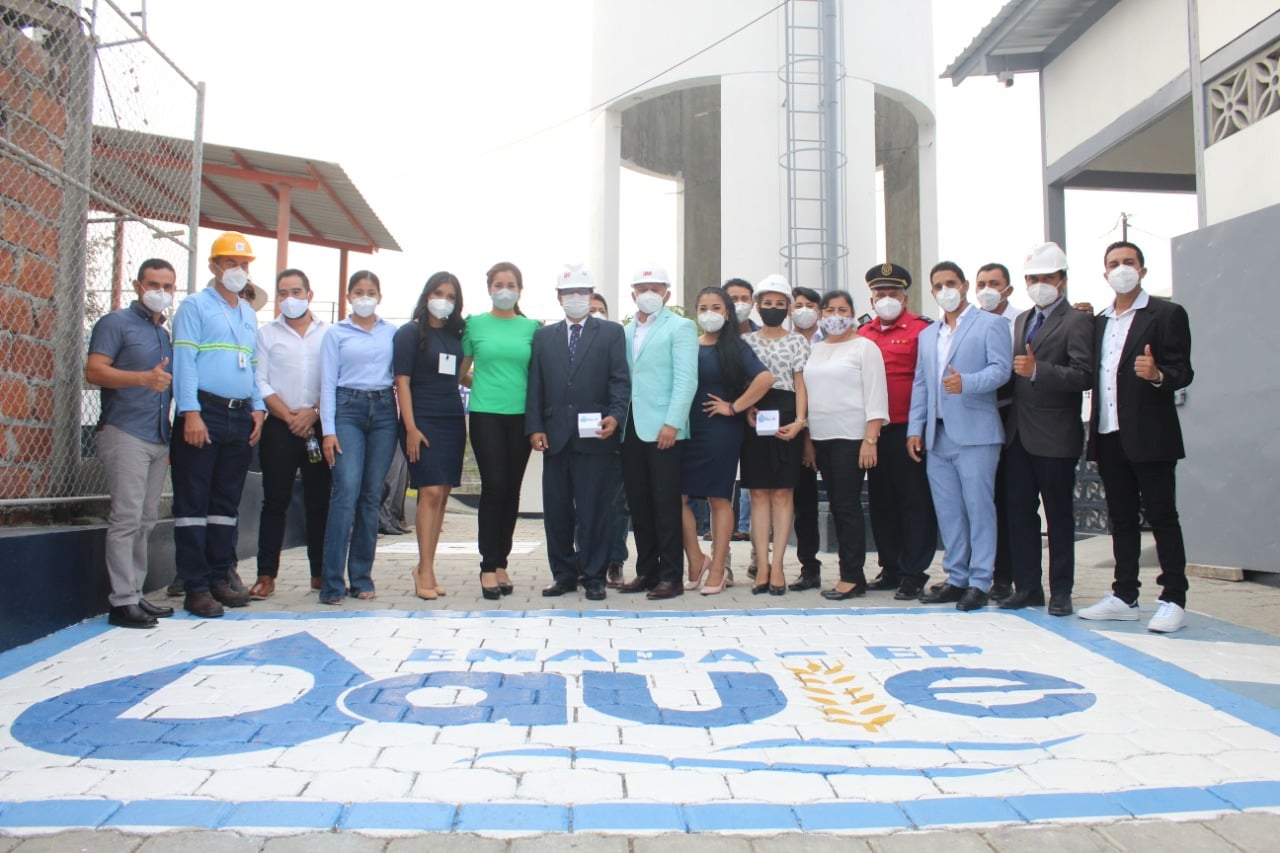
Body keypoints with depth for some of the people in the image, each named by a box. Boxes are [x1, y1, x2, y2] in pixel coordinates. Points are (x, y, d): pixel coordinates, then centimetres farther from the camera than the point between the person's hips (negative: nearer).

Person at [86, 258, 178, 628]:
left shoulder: (167, 334, 20)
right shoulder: (116, 323, 0)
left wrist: (174, 437, 20)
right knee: (126, 519, -9)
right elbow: (94, 371, -12)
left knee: (145, 522, 9)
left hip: (159, 439, 7)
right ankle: (122, 602, -6)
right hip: (125, 433, -7)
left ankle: (135, 594, 15)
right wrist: (143, 378, -26)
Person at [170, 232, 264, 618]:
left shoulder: (249, 315, 20)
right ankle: (195, 587, 0)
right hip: (204, 412, -6)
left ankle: (219, 578, 16)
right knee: (194, 502, -3)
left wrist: (258, 408, 8)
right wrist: (191, 413, -16)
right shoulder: (195, 306, 1)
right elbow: (184, 360, -8)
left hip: (241, 417, 6)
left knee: (227, 503, 9)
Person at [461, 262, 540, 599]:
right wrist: (480, 384, 5)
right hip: (486, 414, -2)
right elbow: (461, 370, 15)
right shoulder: (475, 324, 6)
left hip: (521, 415, 2)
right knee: (494, 486, -9)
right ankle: (488, 566, 0)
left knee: (512, 490, 5)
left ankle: (501, 563, 16)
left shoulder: (531, 327, 8)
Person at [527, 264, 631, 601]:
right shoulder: (543, 336, 16)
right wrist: (534, 428, 1)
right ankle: (564, 574, 19)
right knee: (556, 510, 7)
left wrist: (615, 416, -15)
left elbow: (620, 380, 1)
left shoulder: (611, 333, 8)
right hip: (555, 437, 3)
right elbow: (535, 385, 11)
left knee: (594, 510, 0)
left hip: (595, 436, -3)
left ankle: (593, 577, 10)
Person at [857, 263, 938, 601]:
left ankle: (914, 573, 8)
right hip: (874, 430, 6)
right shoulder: (862, 334, 12)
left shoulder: (921, 329, -3)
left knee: (914, 501, 1)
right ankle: (891, 569, 22)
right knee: (881, 501, 11)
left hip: (908, 429, -5)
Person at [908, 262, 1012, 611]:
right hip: (937, 435, 6)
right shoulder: (927, 335, 21)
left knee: (979, 509, -4)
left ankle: (979, 582, 3)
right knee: (947, 512, 8)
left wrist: (966, 383, -27)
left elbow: (1001, 369, -10)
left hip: (975, 434, -6)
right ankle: (956, 579, 17)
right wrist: (915, 428, 11)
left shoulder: (990, 324, 3)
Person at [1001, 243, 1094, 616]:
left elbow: (1084, 375, -17)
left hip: (1055, 437, -6)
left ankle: (1060, 591, 13)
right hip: (1018, 434, 7)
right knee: (1019, 512, 8)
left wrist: (1037, 371, -25)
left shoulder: (1077, 321, -5)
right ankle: (1026, 587, 17)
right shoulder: (1021, 321, 17)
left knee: (1059, 516, 4)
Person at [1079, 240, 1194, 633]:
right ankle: (1124, 596, 17)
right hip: (1109, 436, 6)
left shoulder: (1167, 314, -2)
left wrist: (1157, 375, -28)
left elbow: (1183, 372, -9)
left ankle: (1173, 601, 5)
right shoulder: (1099, 321, 17)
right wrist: (1094, 429, 6)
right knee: (1121, 518, 10)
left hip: (1149, 435, -6)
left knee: (1161, 515, -2)